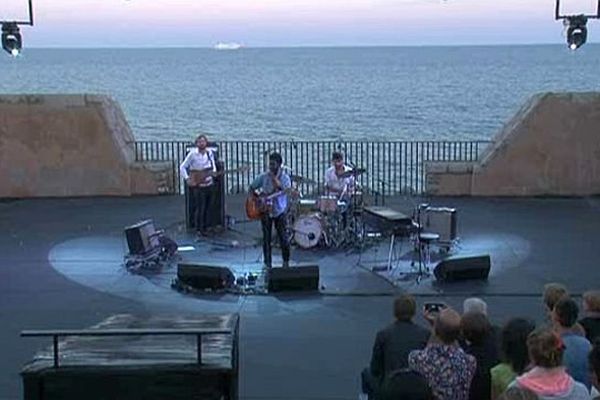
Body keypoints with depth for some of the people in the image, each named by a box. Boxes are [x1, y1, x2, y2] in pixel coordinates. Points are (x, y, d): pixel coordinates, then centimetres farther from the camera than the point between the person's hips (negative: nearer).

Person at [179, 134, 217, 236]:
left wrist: (214, 171, -5)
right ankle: (199, 230, 9)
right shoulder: (193, 154, -12)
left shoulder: (210, 152, 3)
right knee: (200, 208, -4)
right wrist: (187, 179, -15)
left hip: (210, 184, 5)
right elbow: (182, 167, -8)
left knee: (207, 208, 12)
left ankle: (205, 227, 24)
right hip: (198, 186, -5)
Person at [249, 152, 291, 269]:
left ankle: (286, 262, 19)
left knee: (283, 237, 1)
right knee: (266, 238, 4)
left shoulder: (285, 177, -7)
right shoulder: (263, 177, -2)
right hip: (266, 211, 2)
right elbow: (251, 188, 8)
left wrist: (274, 178, -28)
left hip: (280, 211, -1)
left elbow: (285, 190, -25)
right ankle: (268, 263, 14)